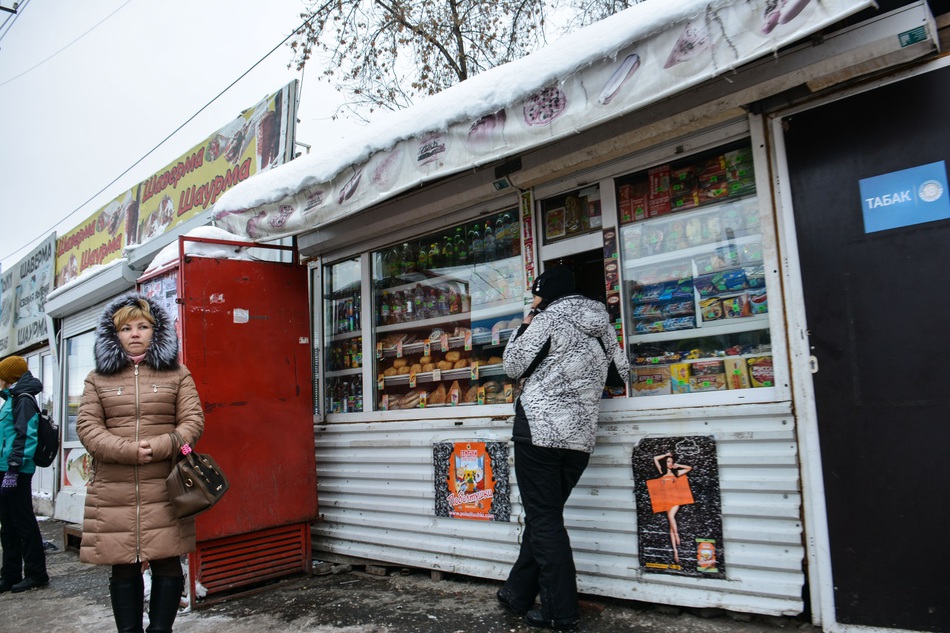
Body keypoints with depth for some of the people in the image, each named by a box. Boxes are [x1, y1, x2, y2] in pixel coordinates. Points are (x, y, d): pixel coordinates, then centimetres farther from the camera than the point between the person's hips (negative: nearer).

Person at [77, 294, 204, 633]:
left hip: (165, 489, -1)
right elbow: (87, 426, 2)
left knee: (167, 564, 2)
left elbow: (193, 421, 2)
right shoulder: (98, 378, 12)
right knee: (123, 568, 7)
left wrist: (159, 447, -15)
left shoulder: (177, 374, 9)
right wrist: (129, 451, -13)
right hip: (114, 492, 1)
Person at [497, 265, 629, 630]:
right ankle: (517, 595, 25)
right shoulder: (600, 327, 14)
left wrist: (524, 327, 9)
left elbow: (514, 366, -4)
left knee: (544, 520, -1)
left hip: (540, 431, -7)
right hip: (580, 437, 7)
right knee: (545, 517, 15)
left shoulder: (549, 318, -5)